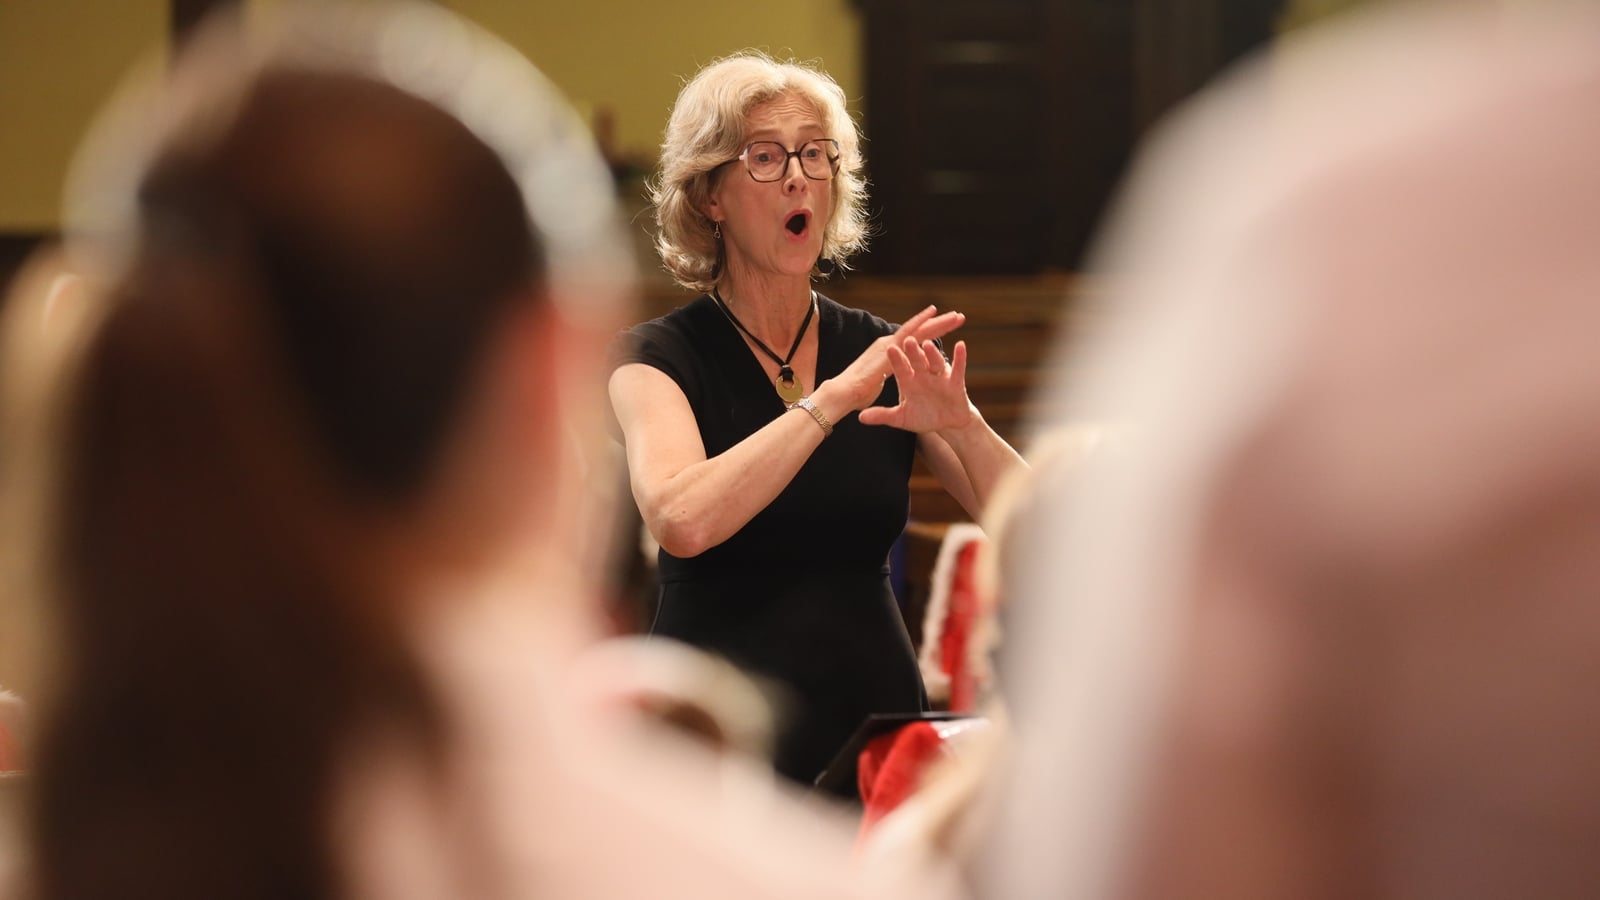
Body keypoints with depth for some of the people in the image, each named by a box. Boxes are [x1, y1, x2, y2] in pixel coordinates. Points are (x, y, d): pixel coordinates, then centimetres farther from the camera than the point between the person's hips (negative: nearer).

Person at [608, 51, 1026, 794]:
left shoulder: (884, 355, 9)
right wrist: (833, 399, -22)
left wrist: (961, 426, -18)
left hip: (874, 724, 3)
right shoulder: (660, 357, -1)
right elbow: (681, 521, -22)